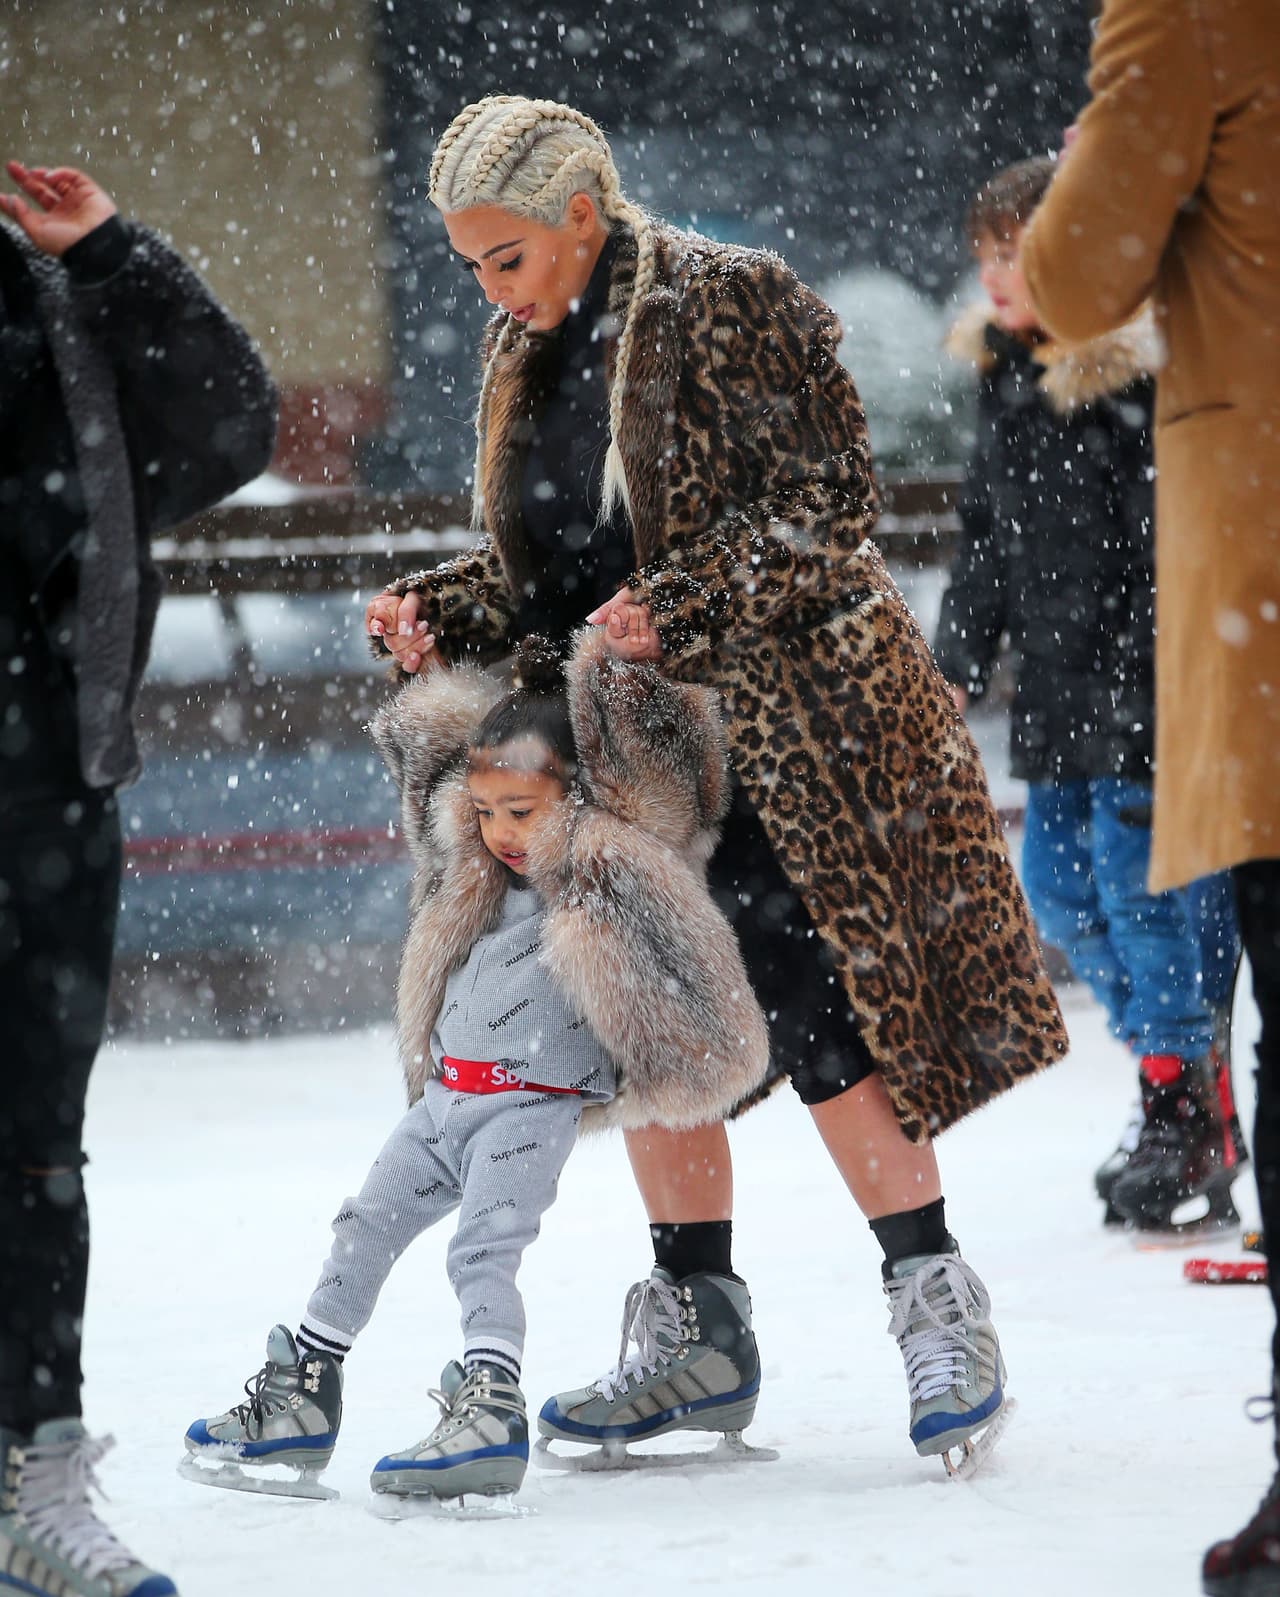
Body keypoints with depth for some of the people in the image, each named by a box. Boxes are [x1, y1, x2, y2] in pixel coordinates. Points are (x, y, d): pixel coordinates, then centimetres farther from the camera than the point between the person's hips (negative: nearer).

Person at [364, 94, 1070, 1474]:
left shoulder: (730, 301, -10)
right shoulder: (524, 351, 11)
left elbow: (830, 496, -14)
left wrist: (684, 601, -24)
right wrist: (440, 611, -3)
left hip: (781, 709, -7)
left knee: (810, 998, -13)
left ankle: (935, 1297, -4)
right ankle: (692, 1325, 15)